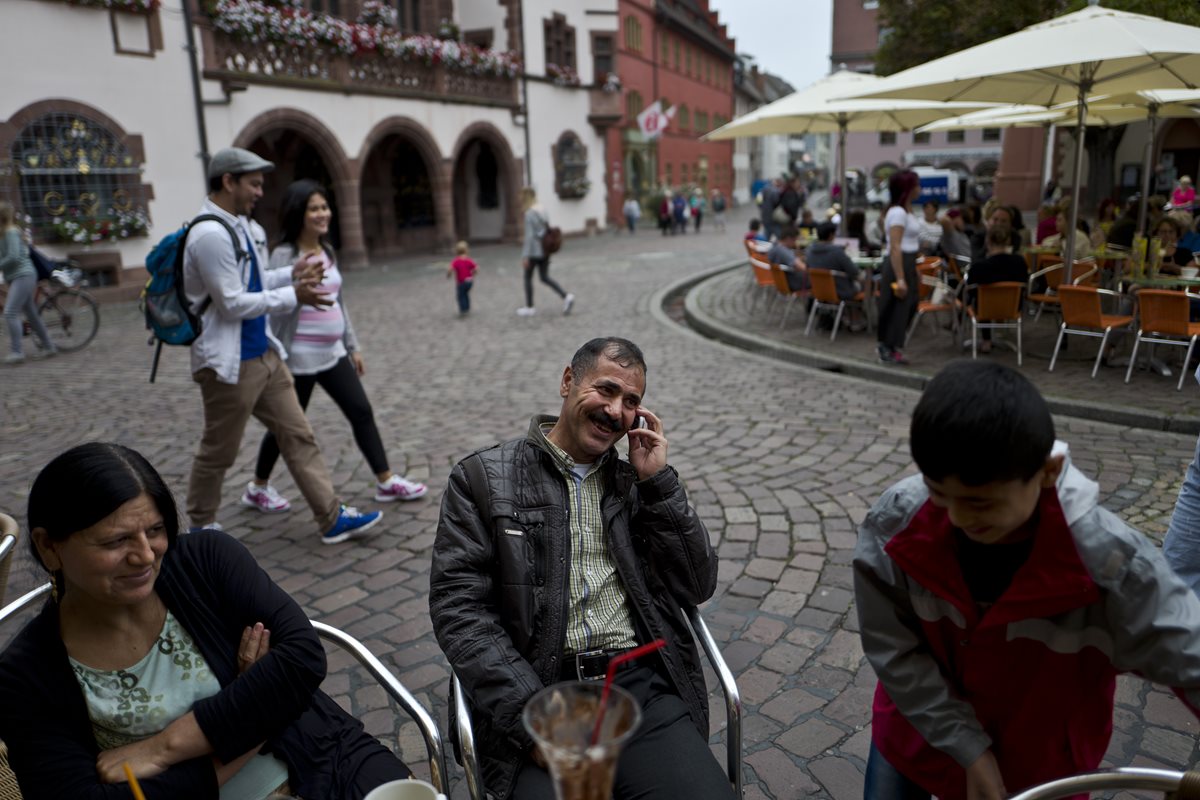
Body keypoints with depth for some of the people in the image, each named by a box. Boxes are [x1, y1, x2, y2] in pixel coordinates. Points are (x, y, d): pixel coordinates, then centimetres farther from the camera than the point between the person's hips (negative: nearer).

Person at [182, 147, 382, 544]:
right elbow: (232, 303, -21)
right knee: (217, 453, 8)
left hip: (264, 354, 9)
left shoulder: (243, 227, 9)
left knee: (298, 436, 8)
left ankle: (333, 519, 14)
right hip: (228, 363, -9)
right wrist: (294, 296, -16)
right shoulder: (210, 234, -20)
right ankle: (201, 526, 30)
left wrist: (292, 275, 3)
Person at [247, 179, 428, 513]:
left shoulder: (327, 250, 9)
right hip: (300, 357, -7)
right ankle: (258, 488, 27)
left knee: (362, 412, 5)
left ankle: (387, 481, 13)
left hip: (332, 352, 7)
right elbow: (278, 308, -16)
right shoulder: (285, 255, -13)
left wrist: (352, 346, 16)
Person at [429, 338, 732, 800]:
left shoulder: (637, 483, 16)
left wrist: (658, 480, 3)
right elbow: (458, 607, -3)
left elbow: (697, 588, 11)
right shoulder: (482, 479, 5)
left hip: (644, 691, 3)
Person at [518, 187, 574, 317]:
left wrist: (525, 256, -19)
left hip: (534, 251, -8)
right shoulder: (542, 210, 8)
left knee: (527, 277, 8)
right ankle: (566, 296, 1)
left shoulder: (529, 213, -16)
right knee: (544, 277, 14)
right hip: (545, 249, 8)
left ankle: (529, 307, 15)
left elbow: (529, 235, -20)